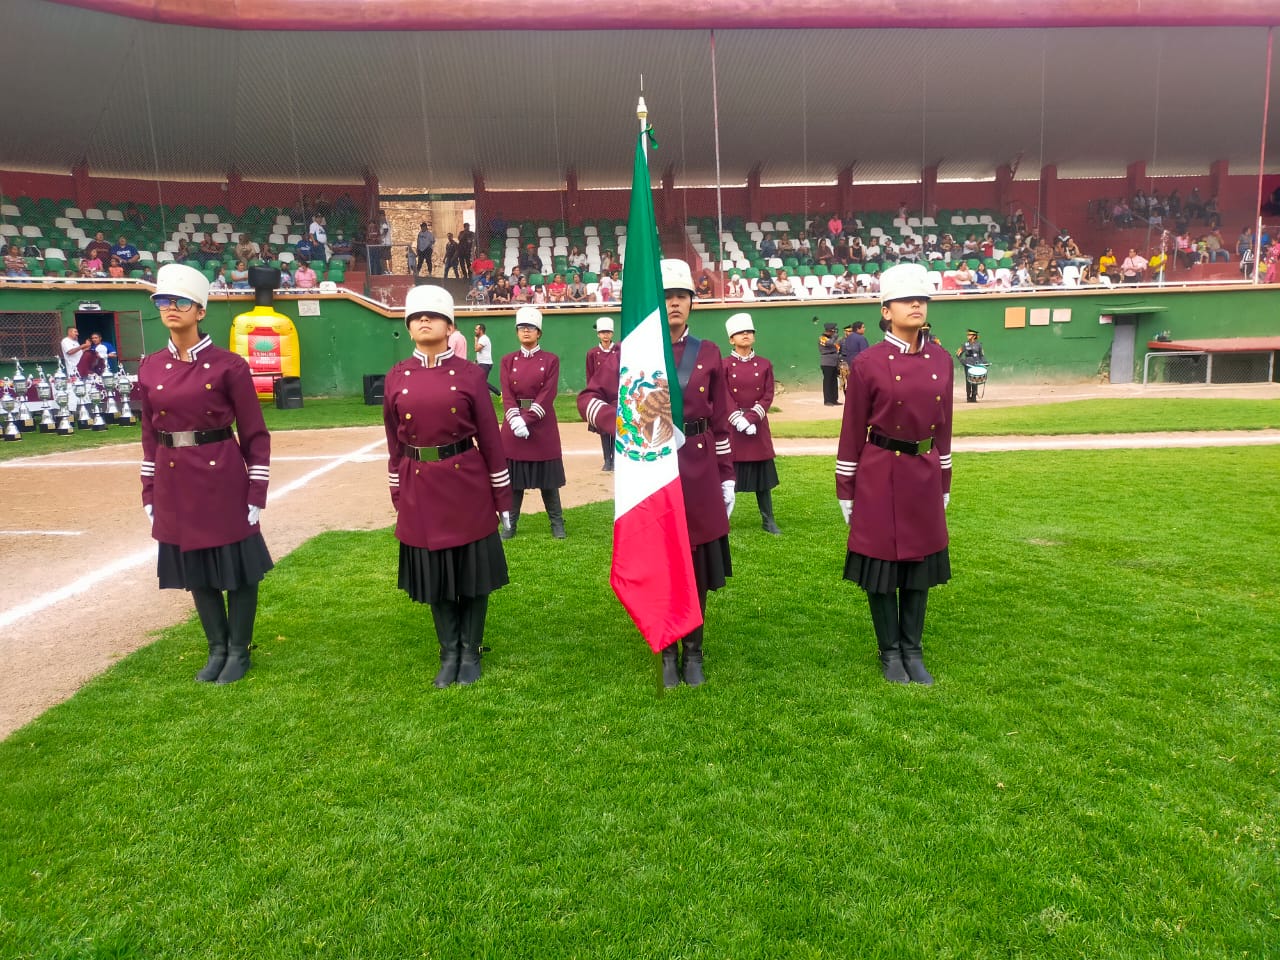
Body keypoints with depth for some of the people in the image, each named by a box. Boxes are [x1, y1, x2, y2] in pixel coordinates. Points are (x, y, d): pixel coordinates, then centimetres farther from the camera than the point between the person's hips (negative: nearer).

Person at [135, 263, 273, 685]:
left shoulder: (229, 365, -7)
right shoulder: (150, 369, 6)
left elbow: (255, 435, -6)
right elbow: (151, 437, 12)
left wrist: (256, 492, -9)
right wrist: (149, 493, 9)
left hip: (223, 481, -5)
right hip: (175, 484, 5)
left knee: (237, 568, 5)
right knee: (194, 570, 13)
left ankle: (239, 651, 22)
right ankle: (217, 649, 29)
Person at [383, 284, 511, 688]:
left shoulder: (469, 373, -3)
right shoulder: (396, 377, 3)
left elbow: (490, 438, -2)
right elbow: (395, 443, 8)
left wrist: (503, 495, -2)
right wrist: (397, 497, 9)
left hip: (467, 485, -2)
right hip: (421, 489, 2)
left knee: (473, 572, 8)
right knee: (434, 576, 12)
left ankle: (470, 653, 25)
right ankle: (449, 654, 28)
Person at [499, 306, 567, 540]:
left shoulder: (551, 360, 0)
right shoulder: (508, 361, 6)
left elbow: (547, 395, -10)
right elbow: (507, 395, -4)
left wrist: (527, 420, -19)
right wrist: (516, 420, -20)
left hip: (543, 426, -2)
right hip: (514, 424, 2)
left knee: (547, 477, 4)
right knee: (513, 477, 7)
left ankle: (557, 523, 16)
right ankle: (510, 524, 17)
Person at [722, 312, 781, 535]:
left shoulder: (764, 364, 5)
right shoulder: (724, 365, -2)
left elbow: (768, 395, -1)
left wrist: (751, 418, -14)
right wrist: (740, 420, -19)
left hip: (758, 426, 2)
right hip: (731, 427, -2)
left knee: (763, 475, 8)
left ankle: (768, 521, 17)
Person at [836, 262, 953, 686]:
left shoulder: (942, 361, 5)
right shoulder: (867, 363, -9)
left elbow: (943, 427, 11)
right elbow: (852, 433, -6)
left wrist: (944, 483, 12)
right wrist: (845, 490, -5)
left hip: (925, 475, 4)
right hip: (880, 477, -4)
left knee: (921, 564, 12)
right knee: (881, 565, 6)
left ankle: (913, 651, 27)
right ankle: (890, 652, 23)